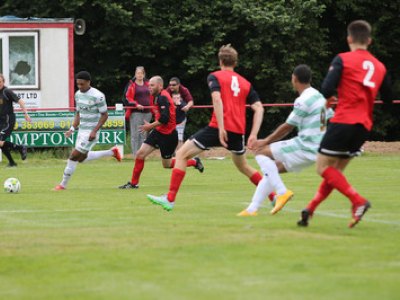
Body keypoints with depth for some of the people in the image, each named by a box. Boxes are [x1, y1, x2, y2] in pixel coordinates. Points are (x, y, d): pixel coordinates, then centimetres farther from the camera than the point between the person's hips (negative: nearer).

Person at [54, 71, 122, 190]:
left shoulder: (97, 96, -18)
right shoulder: (78, 94, 6)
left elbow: (104, 115, -14)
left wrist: (94, 131, -20)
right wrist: (72, 128, 5)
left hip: (91, 132, -9)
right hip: (82, 130, 9)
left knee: (74, 156, -9)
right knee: (82, 158, 16)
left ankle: (63, 185, 1)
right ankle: (111, 152, 28)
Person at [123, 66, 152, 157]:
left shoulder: (147, 84, 13)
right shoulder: (132, 85, -2)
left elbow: (151, 96, 20)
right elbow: (128, 98, -6)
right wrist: (136, 104, -18)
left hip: (147, 112, 5)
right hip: (136, 113, -5)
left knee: (144, 134, 8)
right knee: (135, 135, -7)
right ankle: (135, 154, -7)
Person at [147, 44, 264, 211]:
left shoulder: (215, 77, 4)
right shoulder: (245, 83, 18)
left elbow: (217, 99, -15)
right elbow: (258, 108, 7)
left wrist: (221, 128, -20)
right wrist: (253, 134, 2)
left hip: (218, 128, -5)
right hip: (238, 131, 5)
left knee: (182, 154, 3)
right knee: (243, 166, 29)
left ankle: (170, 199, -6)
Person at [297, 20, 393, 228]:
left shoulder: (342, 59, -4)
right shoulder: (379, 67, 12)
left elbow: (326, 91, -13)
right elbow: (388, 99, 19)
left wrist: (330, 94, 10)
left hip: (343, 121, -6)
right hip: (364, 125, 6)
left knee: (323, 167, -2)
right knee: (336, 170, 15)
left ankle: (358, 201, -19)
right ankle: (310, 210, 12)